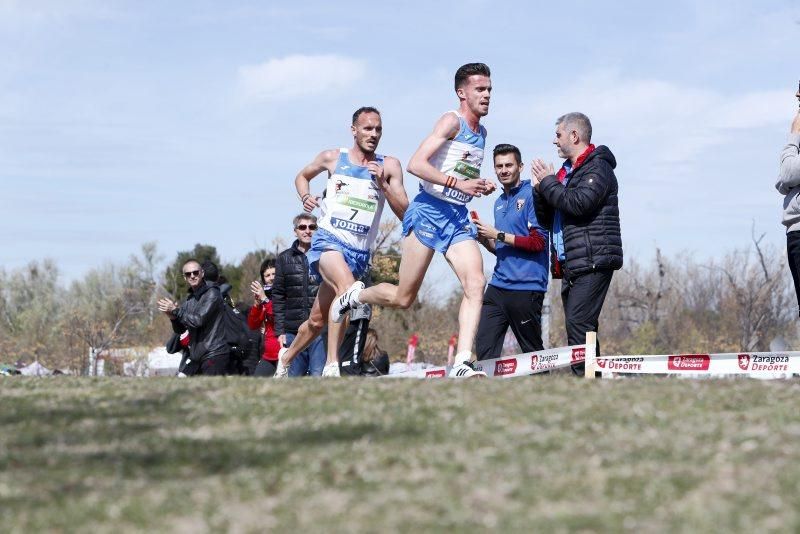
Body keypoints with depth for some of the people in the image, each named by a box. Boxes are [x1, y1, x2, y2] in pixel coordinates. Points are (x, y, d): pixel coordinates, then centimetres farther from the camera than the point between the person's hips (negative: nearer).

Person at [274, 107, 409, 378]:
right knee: (347, 287, -34)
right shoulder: (332, 158, 5)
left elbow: (404, 213, -3)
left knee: (317, 319, 12)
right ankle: (332, 364, -35)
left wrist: (382, 183, -15)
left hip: (360, 252, 3)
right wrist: (305, 197, 3)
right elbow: (302, 176, 24)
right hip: (329, 241, -3)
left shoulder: (389, 166, 3)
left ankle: (287, 356, 39)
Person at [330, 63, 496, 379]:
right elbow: (416, 164, -20)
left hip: (458, 219, 7)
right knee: (402, 299, -1)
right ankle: (356, 295, 30)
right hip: (429, 212, -7)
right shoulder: (452, 121, -9)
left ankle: (462, 364, -22)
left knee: (476, 284, -17)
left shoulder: (481, 132, 16)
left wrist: (480, 187, 10)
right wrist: (458, 183, -25)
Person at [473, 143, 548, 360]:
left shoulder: (531, 195, -6)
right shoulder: (499, 203, 19)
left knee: (533, 351, 2)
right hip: (498, 286, 7)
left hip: (527, 287, -7)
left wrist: (498, 235, -12)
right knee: (485, 347, -2)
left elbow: (538, 242, -14)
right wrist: (484, 239, 6)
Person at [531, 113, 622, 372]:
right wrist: (540, 190, 6)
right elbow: (547, 219, 24)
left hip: (593, 262, -9)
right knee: (581, 328, 6)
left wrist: (548, 183, -7)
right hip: (570, 264, 9)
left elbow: (580, 203, -21)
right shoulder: (567, 171, 24)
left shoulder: (598, 166, -4)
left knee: (578, 324, -18)